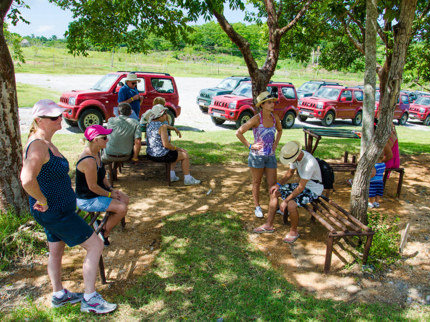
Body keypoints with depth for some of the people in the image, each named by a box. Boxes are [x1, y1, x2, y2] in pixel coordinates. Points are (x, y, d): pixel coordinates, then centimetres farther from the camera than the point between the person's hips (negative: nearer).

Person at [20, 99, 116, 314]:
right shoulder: (38, 146, -25)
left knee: (56, 251, 23)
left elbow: (25, 176, 23)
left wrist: (42, 199, 17)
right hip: (56, 213, -10)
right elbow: (27, 180, -42)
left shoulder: (47, 143, 6)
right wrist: (43, 200, -25)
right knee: (95, 246, -3)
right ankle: (89, 299, 9)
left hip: (57, 210, 10)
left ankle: (59, 295, 42)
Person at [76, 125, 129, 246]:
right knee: (122, 208, -16)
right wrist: (110, 194, -12)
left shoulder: (96, 152, 1)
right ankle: (104, 233, 6)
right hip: (87, 200, -10)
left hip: (96, 192, 10)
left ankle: (106, 226, 19)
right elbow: (93, 187, -26)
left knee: (125, 199, 9)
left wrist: (111, 189, 2)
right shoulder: (89, 161, -31)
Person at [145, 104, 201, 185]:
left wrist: (173, 128, 35)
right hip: (161, 155, -9)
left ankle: (172, 175, 29)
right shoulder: (162, 126, -20)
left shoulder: (150, 124, 8)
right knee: (185, 155, 10)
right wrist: (176, 148, -8)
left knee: (174, 153, 34)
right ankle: (187, 179, 16)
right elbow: (166, 144, -24)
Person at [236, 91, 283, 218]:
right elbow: (239, 133, -14)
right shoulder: (256, 119, -15)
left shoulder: (275, 118, 0)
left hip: (271, 155, 4)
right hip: (257, 155, -4)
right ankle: (257, 207, 26)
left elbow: (279, 130, 23)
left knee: (272, 183, 8)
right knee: (256, 183, 11)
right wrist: (250, 146, -12)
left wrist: (276, 143, 10)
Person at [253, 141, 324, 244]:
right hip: (303, 184, 9)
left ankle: (294, 231, -2)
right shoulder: (295, 156, -8)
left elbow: (300, 188, -29)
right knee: (274, 192, 4)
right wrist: (278, 184, -2)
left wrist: (286, 201, -23)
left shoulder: (309, 163, -34)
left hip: (313, 190, -9)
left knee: (291, 205, -31)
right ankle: (269, 225, 12)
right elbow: (290, 172, 10)